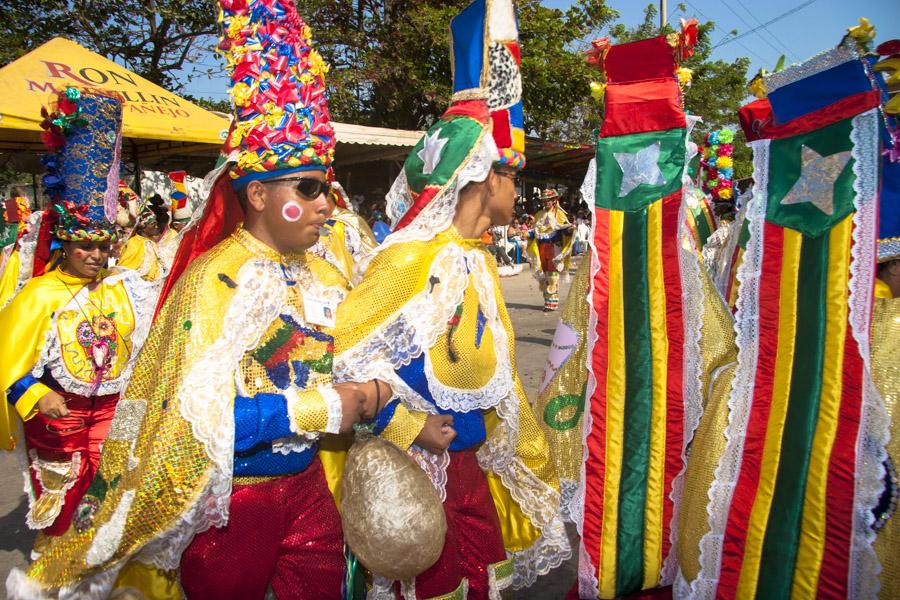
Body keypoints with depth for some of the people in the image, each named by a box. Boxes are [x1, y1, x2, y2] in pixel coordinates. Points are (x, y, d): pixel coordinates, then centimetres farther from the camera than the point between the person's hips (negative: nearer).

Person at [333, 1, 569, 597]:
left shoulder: (480, 259, 4)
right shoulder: (412, 257, -22)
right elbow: (343, 350, -23)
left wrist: (509, 441, 18)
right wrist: (409, 427, -19)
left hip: (473, 455, 7)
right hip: (420, 461, -7)